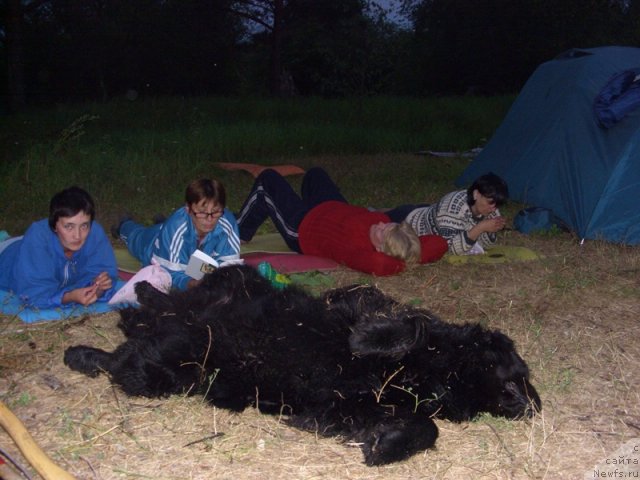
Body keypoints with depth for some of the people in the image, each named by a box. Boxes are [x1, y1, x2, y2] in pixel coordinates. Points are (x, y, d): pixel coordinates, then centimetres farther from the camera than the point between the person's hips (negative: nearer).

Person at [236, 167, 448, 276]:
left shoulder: (357, 249, -49)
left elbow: (378, 264, -68)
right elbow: (439, 243, -29)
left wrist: (399, 264, -51)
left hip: (300, 229, -6)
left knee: (267, 179, 13)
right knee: (314, 173, 31)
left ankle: (239, 234, 39)